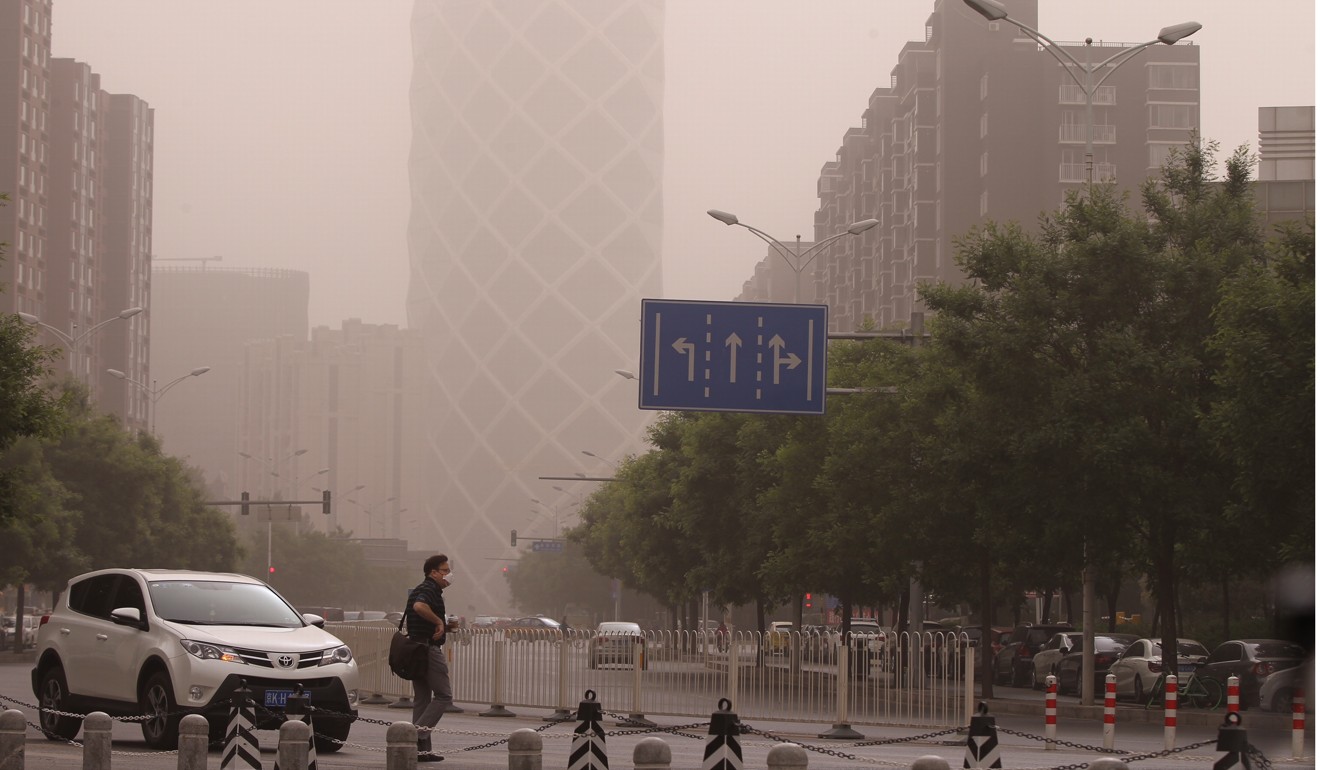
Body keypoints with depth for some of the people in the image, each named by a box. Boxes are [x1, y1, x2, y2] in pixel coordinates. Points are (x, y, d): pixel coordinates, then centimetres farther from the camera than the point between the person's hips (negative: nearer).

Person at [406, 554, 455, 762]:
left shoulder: (417, 590, 20)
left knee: (421, 698, 9)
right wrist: (439, 622, -23)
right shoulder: (430, 589, -12)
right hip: (430, 649, -10)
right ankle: (420, 730, -15)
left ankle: (422, 748, 9)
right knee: (444, 695, -5)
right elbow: (420, 606, -34)